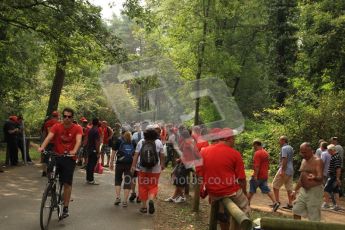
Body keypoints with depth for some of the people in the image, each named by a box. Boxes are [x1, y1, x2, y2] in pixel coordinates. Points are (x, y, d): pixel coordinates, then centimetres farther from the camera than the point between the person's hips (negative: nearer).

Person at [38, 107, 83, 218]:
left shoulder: (77, 128, -7)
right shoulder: (56, 126, -3)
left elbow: (78, 140, -23)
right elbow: (49, 137, -18)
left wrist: (74, 151, -42)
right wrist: (42, 147, -37)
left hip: (69, 158, -2)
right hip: (57, 156, 2)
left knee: (67, 183, 1)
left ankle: (65, 208, 14)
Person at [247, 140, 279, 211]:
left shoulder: (257, 153, -16)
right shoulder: (266, 153, 13)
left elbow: (257, 166, -22)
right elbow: (268, 165, 19)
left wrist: (255, 176, -22)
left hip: (258, 176, -8)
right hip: (265, 176, 8)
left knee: (252, 190, 6)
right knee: (266, 190, 6)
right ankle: (275, 203, -6)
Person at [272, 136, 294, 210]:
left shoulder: (284, 148, -13)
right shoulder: (291, 148, 15)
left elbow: (285, 159, -22)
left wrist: (282, 171, -25)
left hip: (284, 170, -9)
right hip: (290, 170, 9)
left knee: (275, 185, 1)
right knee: (289, 188, 8)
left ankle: (277, 202, 2)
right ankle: (290, 204, 9)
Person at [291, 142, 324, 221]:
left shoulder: (317, 161, -12)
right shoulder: (304, 161, 13)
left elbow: (320, 177, -23)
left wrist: (314, 177, -46)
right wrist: (295, 190, 20)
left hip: (314, 191, -8)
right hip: (303, 190, 8)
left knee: (314, 217, -4)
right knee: (296, 210, 10)